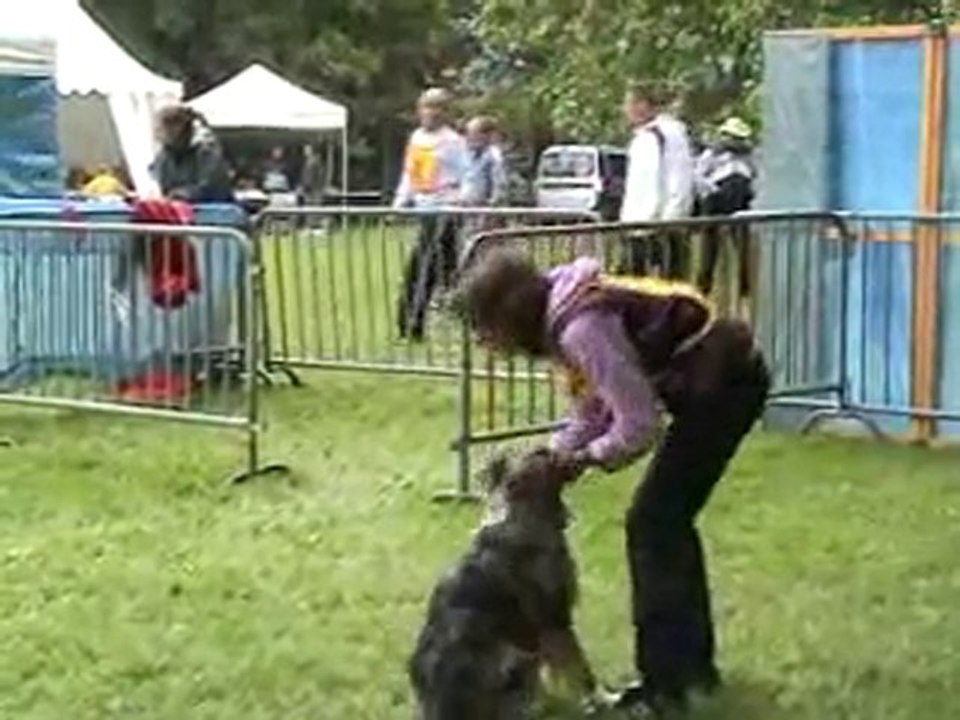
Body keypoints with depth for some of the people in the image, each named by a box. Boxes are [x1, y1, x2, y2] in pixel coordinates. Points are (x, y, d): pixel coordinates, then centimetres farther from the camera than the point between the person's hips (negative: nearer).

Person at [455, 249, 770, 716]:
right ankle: (694, 661, 28)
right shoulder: (560, 319, 5)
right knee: (668, 520, 16)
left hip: (724, 382, -10)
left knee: (651, 525, -4)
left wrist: (585, 458, -7)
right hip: (722, 379, 10)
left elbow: (638, 425, -23)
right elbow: (594, 411, 13)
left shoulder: (582, 327, -24)